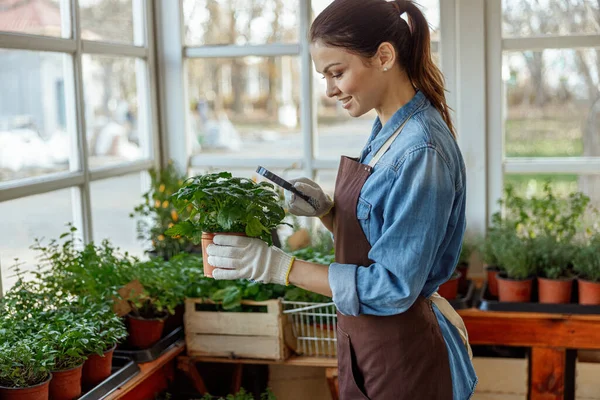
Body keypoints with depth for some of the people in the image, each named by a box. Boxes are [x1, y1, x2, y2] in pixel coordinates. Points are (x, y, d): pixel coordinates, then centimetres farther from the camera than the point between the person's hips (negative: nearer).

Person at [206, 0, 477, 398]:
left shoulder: (422, 152, -24)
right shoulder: (385, 131, 3)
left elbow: (393, 287, -24)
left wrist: (278, 265, -23)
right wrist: (324, 209, -7)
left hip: (403, 357, -8)